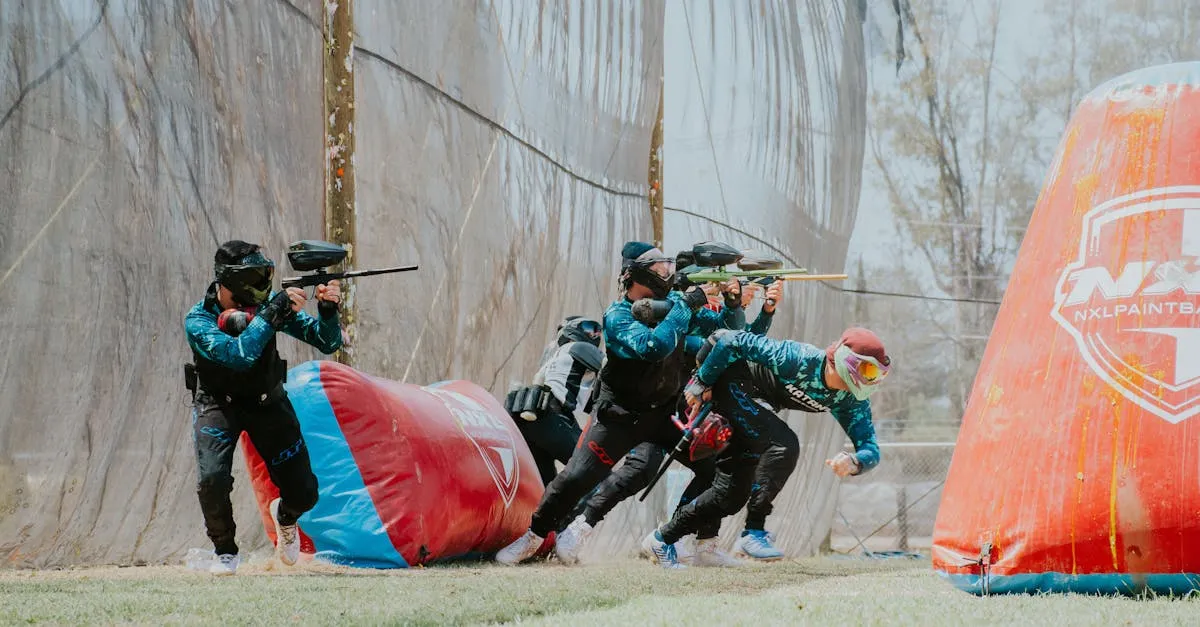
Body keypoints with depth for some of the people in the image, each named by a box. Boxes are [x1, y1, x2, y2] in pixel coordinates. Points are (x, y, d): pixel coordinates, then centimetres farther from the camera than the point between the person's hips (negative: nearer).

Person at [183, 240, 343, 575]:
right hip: (218, 405, -3)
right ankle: (225, 551, 0)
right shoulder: (198, 321, -24)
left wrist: (328, 310, -35)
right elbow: (239, 354, -41)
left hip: (267, 402, 3)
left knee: (303, 493, -3)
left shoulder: (269, 303, -15)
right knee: (213, 478, -28)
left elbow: (327, 342, -15)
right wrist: (272, 312, -43)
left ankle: (284, 516, 35)